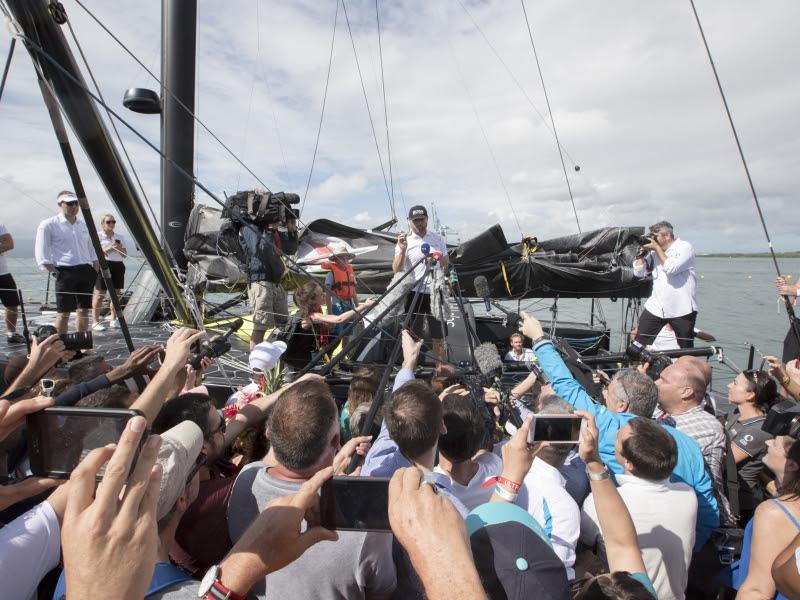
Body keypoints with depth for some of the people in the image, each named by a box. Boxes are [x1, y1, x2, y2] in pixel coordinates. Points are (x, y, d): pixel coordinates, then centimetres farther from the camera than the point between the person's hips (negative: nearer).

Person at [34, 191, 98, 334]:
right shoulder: (48, 225, 0)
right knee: (64, 312, -5)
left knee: (84, 310, 7)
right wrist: (56, 273, -11)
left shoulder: (84, 225, 17)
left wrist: (95, 271, 11)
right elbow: (42, 255, -4)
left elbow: (93, 251, 22)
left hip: (86, 271, 5)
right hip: (65, 272, -5)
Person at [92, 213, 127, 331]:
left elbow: (125, 255, 16)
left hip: (118, 266, 5)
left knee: (117, 294, 6)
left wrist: (120, 248, -4)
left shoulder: (120, 237, 16)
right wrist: (109, 248, -16)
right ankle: (96, 321, -3)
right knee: (100, 294, -6)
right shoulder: (97, 236, 2)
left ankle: (113, 320, 16)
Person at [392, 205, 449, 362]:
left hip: (435, 293, 2)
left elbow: (446, 266, 19)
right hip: (414, 293, -2)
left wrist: (442, 259, 0)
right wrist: (402, 250, -23)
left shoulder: (438, 239, 6)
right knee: (413, 336, 6)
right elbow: (396, 270, -13)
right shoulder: (404, 241, -2)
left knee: (438, 336, 12)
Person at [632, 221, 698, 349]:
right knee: (639, 344, -1)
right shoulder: (654, 252, 9)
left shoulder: (685, 247, -6)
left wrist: (657, 247, -14)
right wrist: (643, 251, 1)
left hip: (682, 310, -4)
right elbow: (638, 272, 9)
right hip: (656, 307, 4)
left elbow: (671, 268, -21)